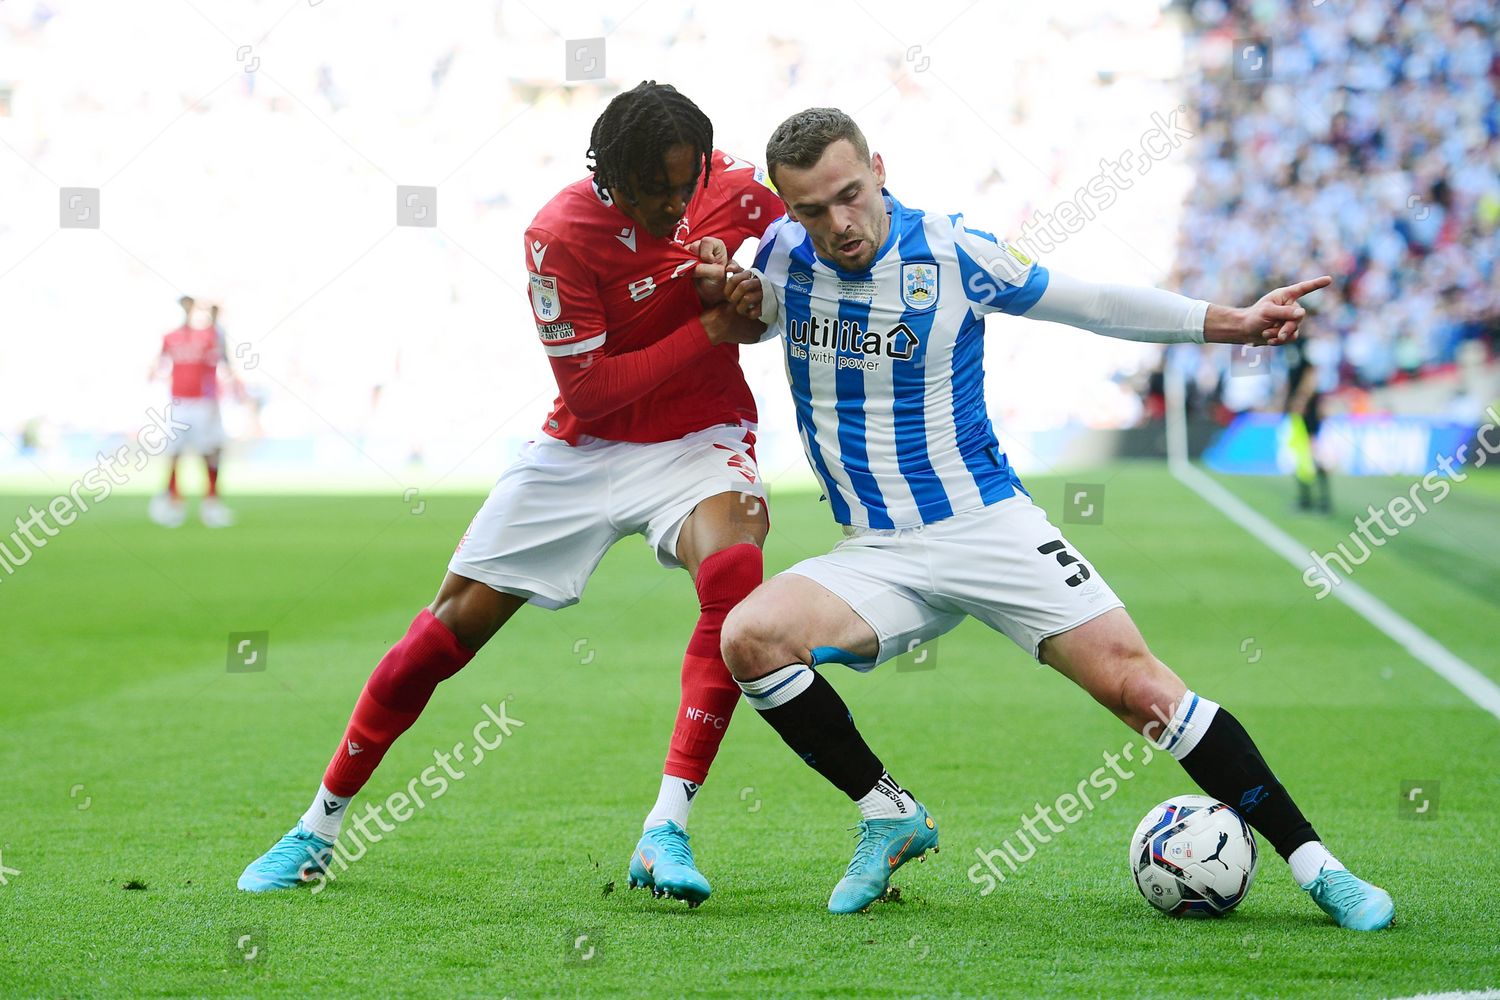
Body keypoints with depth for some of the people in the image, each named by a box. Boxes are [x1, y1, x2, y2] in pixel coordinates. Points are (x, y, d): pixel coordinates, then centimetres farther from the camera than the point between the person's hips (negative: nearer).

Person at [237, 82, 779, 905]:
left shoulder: (737, 188, -12)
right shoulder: (561, 235, -21)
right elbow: (587, 391, -20)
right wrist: (710, 330, -24)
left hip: (698, 437, 1)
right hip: (585, 448, 0)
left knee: (734, 567, -33)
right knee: (451, 626, 0)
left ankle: (666, 835, -31)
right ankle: (318, 828, 20)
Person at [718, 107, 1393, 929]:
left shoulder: (952, 255, -8)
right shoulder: (779, 256, 0)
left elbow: (1093, 305, 1)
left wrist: (1232, 322, -7)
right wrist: (733, 304, -2)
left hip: (989, 524, -3)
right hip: (875, 554, 3)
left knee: (1134, 682, -16)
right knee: (749, 637, -23)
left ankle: (1313, 865, -7)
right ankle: (888, 816, -2)